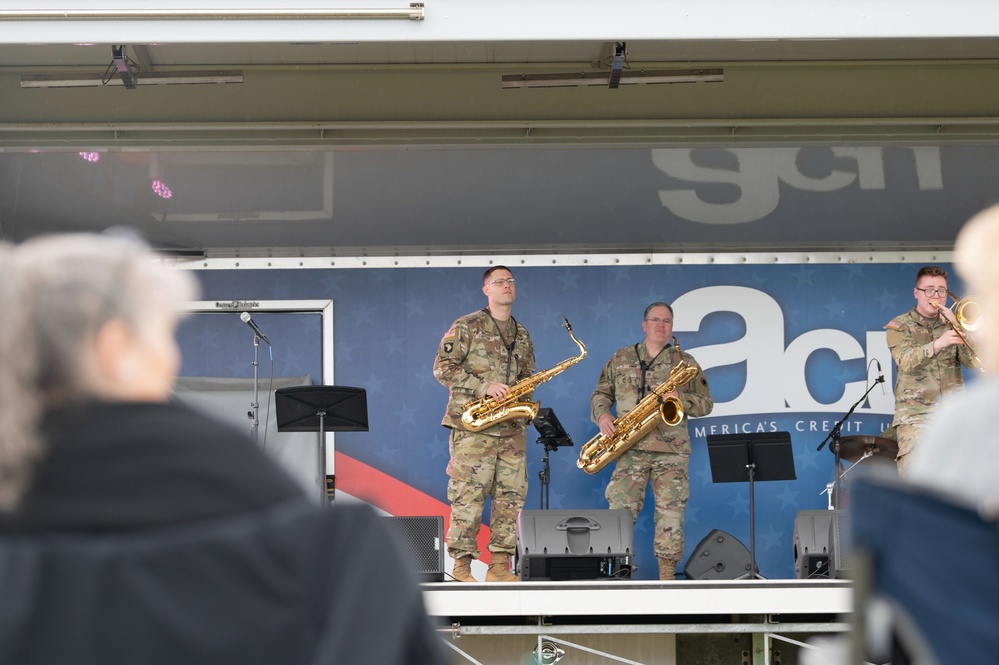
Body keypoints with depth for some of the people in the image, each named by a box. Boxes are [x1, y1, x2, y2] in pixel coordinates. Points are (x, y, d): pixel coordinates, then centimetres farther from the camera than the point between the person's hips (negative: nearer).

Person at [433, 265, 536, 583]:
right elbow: (442, 367, -6)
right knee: (468, 494, -7)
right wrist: (483, 387, -15)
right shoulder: (466, 327, 0)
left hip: (512, 429, 6)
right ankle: (462, 566, -3)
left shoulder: (522, 335, 18)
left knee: (511, 496, 2)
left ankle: (500, 566, 7)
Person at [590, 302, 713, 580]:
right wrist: (602, 414, -4)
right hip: (631, 448, 0)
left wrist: (682, 399, -11)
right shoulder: (620, 359, 14)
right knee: (620, 509, -9)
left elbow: (706, 403, 9)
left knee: (671, 512, -3)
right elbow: (601, 393, 17)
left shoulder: (686, 363, 10)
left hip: (672, 450, 0)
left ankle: (667, 576, 5)